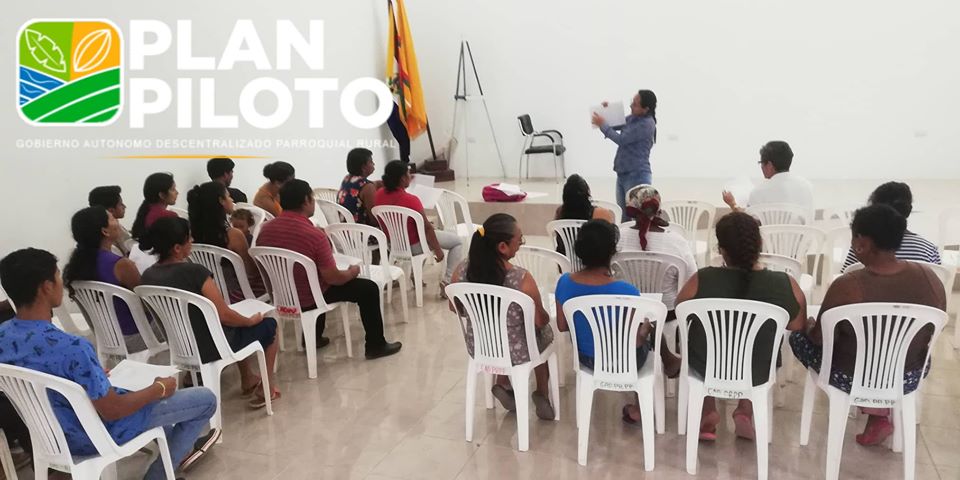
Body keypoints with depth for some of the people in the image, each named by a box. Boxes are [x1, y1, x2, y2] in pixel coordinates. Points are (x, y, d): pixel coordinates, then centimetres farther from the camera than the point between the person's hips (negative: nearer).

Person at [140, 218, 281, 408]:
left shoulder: (147, 276, -6)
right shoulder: (194, 271, -28)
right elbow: (224, 315, -24)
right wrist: (250, 320, -4)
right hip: (211, 348, -7)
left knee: (240, 324, 33)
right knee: (268, 325, 16)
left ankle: (248, 381, 43)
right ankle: (266, 388, 22)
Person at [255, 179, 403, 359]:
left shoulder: (265, 228, -8)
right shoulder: (315, 235, -27)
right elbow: (333, 278, -23)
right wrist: (352, 271, -1)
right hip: (308, 300, -7)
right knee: (368, 288, 6)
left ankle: (313, 337, 43)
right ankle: (376, 346, 16)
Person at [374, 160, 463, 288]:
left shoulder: (379, 194, -10)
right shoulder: (410, 200, -29)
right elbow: (427, 228, -20)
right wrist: (437, 250, -11)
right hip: (414, 245, -8)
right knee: (457, 241, 8)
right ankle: (446, 281, 2)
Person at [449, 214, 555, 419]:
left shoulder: (462, 269, -17)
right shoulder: (522, 279, -30)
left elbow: (455, 309, 0)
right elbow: (540, 321, -15)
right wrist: (544, 316, 8)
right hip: (516, 352, -3)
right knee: (545, 332, 31)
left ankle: (503, 384, 31)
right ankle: (542, 396, 38)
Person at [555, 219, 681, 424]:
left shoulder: (565, 282, -18)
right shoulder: (626, 292, -32)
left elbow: (562, 326, -5)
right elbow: (636, 340, -22)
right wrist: (645, 327, -1)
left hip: (586, 359, 4)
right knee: (649, 324, 29)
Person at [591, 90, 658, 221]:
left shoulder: (647, 124, -16)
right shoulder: (632, 118, 9)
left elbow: (621, 139, -18)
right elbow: (614, 125, 23)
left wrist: (602, 125, -8)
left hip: (637, 176, -8)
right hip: (622, 174, 8)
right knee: (624, 216, 14)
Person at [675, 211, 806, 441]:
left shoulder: (701, 280, -25)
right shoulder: (787, 285, -20)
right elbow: (797, 326, -1)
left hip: (706, 367, -1)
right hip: (758, 373, 1)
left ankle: (708, 413, 27)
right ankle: (745, 412, 27)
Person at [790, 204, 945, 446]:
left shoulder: (846, 286, -29)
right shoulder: (930, 278, -15)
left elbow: (821, 340, -15)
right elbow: (929, 337, 1)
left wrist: (810, 327, 7)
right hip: (909, 377, 5)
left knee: (799, 335, 20)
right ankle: (880, 412, 24)